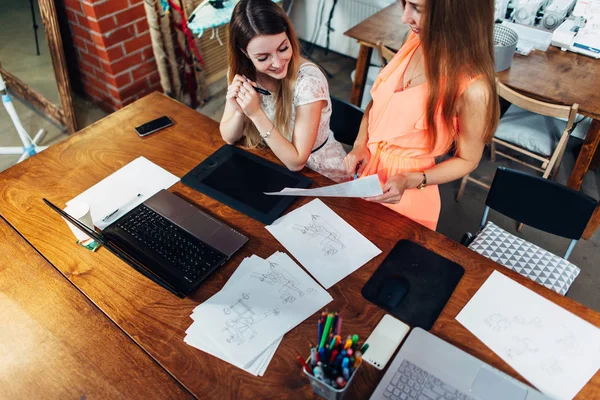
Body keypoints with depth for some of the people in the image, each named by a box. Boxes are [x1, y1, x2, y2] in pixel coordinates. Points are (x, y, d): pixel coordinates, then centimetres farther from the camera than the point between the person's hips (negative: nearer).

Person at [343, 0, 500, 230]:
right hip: (366, 166, 6)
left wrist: (410, 181, -26)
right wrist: (360, 145, -9)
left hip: (404, 194, -6)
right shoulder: (418, 38, -10)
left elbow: (467, 160, -14)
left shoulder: (473, 89, -29)